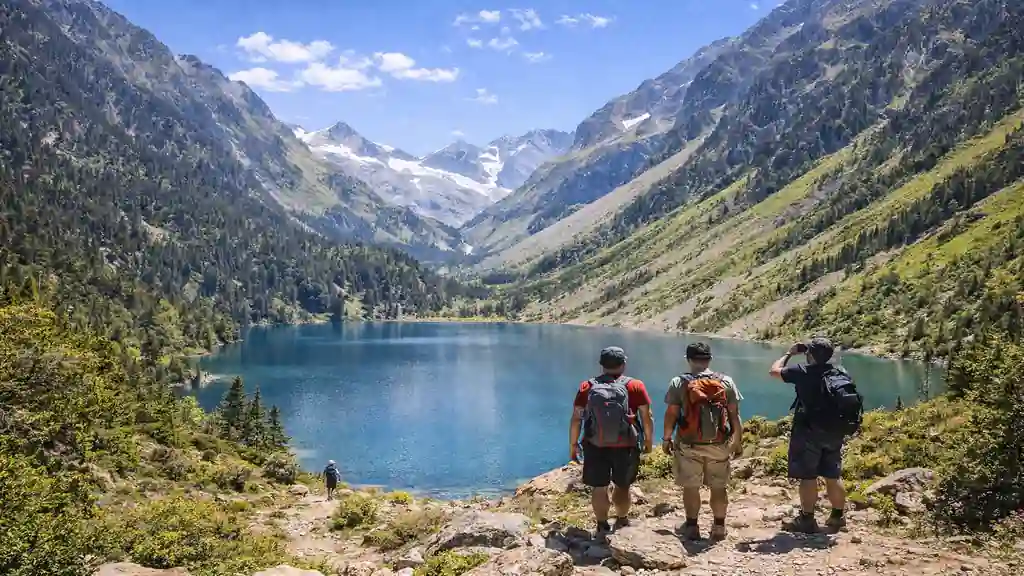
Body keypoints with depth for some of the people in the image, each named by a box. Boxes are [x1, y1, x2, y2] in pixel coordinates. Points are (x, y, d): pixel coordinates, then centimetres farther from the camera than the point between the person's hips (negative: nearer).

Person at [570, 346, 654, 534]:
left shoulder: (586, 387, -4)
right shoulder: (635, 386, -7)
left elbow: (576, 419, -3)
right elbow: (647, 417, -6)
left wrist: (573, 445, 7)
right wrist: (648, 441, 8)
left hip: (595, 447, 0)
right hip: (626, 447, 0)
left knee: (599, 488, 13)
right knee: (622, 486, 20)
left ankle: (602, 525, 22)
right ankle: (622, 519, 36)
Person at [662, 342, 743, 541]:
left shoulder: (679, 383, -6)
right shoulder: (726, 382, -1)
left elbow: (671, 414, -5)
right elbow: (734, 415, 1)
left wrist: (666, 438, 7)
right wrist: (738, 440, 11)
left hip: (689, 444, -1)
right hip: (719, 445, 1)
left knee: (690, 487, 11)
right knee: (719, 487, 14)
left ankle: (691, 527, 17)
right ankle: (719, 527, 21)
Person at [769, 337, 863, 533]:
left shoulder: (804, 372, -13)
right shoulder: (842, 373, 5)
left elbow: (775, 370, -2)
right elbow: (850, 400, 15)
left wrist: (789, 354, 11)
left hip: (810, 431, -6)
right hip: (836, 432, 6)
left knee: (808, 476, -1)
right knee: (833, 476, 15)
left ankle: (807, 519, 1)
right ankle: (838, 516, 25)